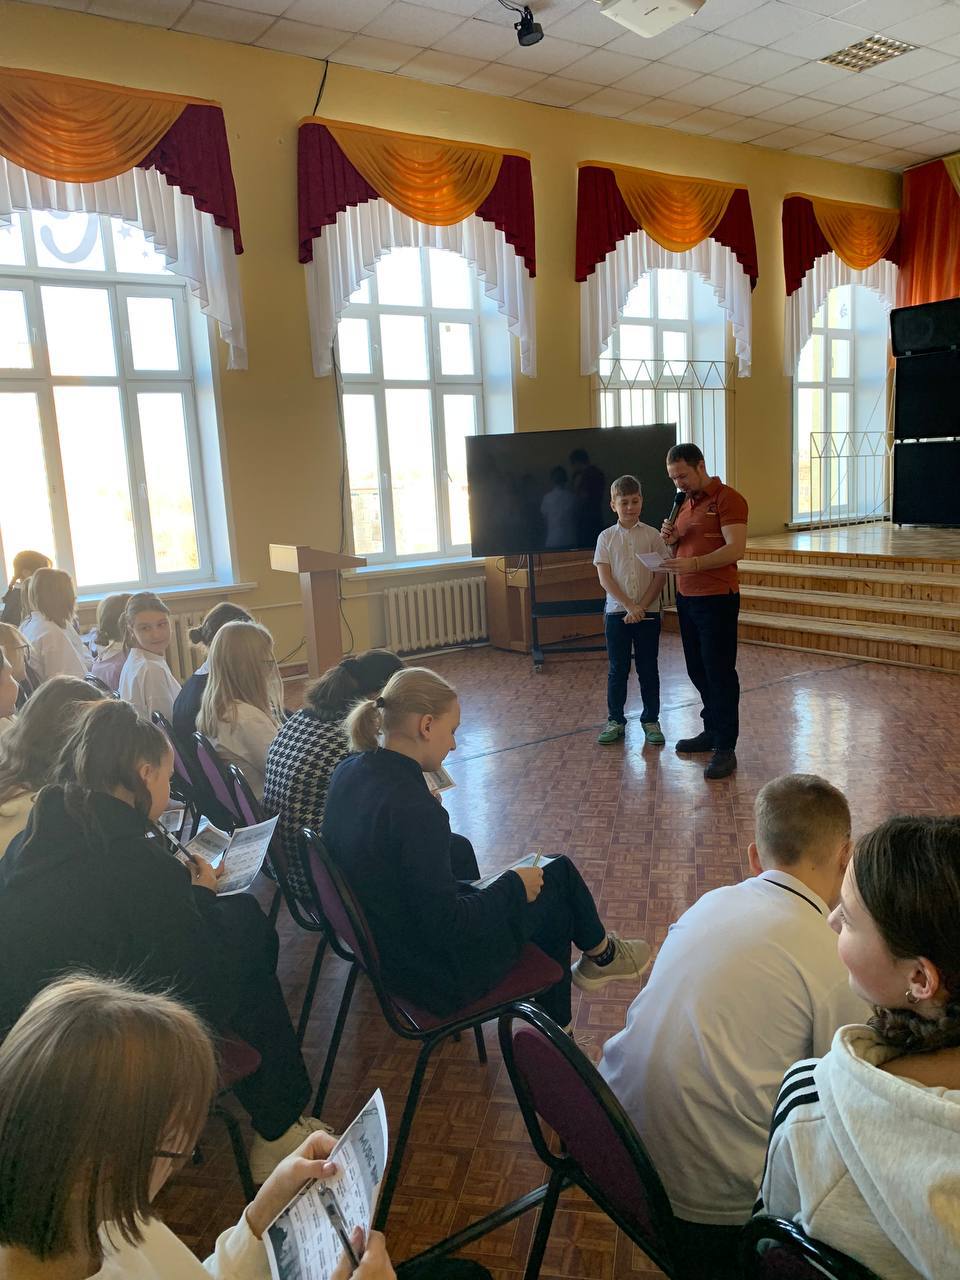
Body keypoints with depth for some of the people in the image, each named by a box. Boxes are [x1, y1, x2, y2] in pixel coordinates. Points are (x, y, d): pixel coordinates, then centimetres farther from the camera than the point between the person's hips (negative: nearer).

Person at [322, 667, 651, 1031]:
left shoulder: (348, 773, -6)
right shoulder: (415, 810, -33)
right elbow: (445, 927, -27)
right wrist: (513, 885, -14)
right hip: (438, 974, -8)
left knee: (552, 905, 21)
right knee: (558, 876, 8)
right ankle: (601, 954, 39)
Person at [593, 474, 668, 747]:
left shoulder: (652, 535, 0)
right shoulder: (606, 537, 0)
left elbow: (661, 576, -3)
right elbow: (605, 579, -6)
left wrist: (641, 607, -12)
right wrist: (629, 606, -14)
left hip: (648, 612, 0)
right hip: (616, 612, 0)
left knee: (648, 669, 7)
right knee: (617, 669, 8)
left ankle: (651, 719, 19)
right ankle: (615, 720, 18)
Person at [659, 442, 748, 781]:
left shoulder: (727, 499, -10)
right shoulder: (685, 503, 16)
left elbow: (735, 548, -21)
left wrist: (693, 564, -32)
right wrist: (671, 540, 1)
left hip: (717, 600, -8)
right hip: (686, 598, 8)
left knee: (720, 673, -5)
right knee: (698, 670, 14)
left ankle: (726, 748, 0)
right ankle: (711, 731, 27)